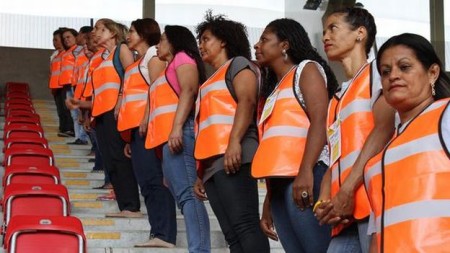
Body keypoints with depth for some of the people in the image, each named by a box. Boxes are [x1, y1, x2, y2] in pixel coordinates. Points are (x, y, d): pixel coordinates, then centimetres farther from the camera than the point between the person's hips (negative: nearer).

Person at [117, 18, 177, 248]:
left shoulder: (153, 54, 1)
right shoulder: (138, 63, 25)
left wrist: (146, 119, -20)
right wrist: (129, 137, 18)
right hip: (137, 127, 9)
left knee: (154, 179, -14)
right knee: (146, 182, 4)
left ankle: (164, 235, -17)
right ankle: (159, 233, 3)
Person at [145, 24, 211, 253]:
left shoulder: (183, 58, 7)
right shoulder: (171, 68, 32)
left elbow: (189, 91, -10)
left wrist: (177, 128, -22)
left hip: (179, 133, -9)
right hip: (168, 136, 9)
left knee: (187, 194, -19)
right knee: (183, 195, 1)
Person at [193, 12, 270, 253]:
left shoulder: (238, 64, 9)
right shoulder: (212, 81, 33)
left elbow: (247, 100, -10)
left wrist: (234, 142, -24)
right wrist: (200, 173, 21)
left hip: (233, 157, -8)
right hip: (213, 163, 8)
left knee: (244, 225, -19)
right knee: (232, 234, -2)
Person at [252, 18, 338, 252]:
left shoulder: (306, 69, 8)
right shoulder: (275, 87, 29)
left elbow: (319, 121, -8)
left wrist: (305, 171, -21)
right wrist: (268, 202, 18)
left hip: (305, 177, -8)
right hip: (282, 181, 8)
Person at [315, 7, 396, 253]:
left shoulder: (379, 71, 9)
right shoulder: (337, 99, 29)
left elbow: (384, 129, -7)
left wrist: (347, 191, -15)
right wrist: (323, 202, 1)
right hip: (345, 211, 7)